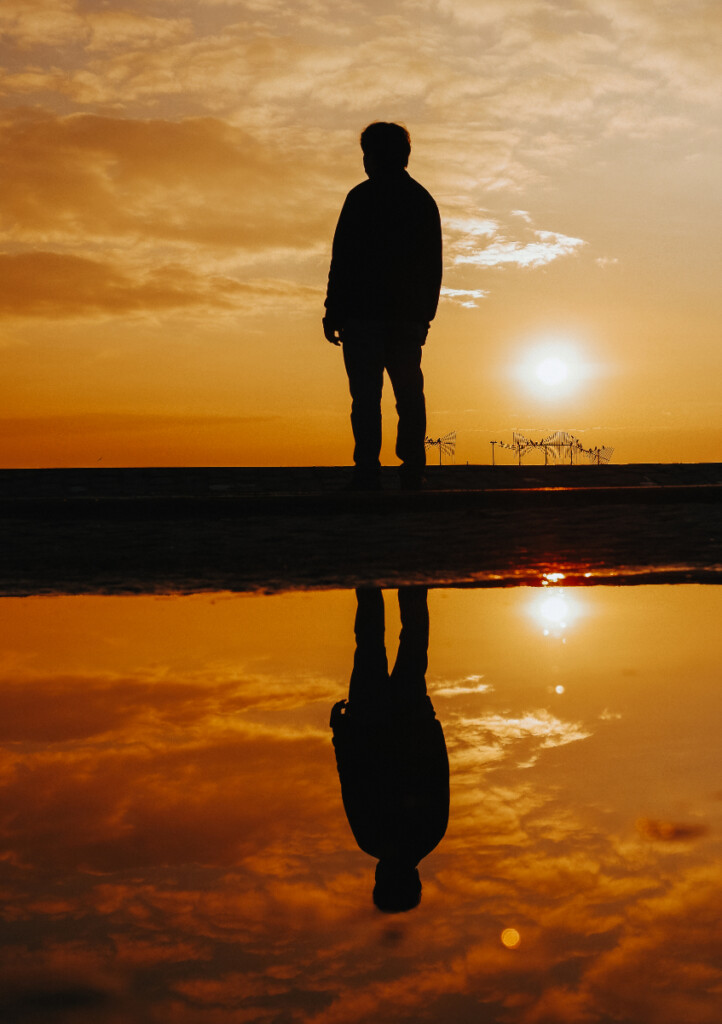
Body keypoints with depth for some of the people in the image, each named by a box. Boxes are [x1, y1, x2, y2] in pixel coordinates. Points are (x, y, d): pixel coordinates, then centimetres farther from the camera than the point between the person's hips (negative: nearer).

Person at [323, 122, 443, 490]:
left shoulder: (362, 197, -4)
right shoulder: (424, 200, 13)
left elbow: (344, 259, -9)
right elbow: (434, 267, 15)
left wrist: (333, 313, -6)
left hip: (364, 313, -5)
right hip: (409, 317, 5)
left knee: (366, 396, -4)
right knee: (410, 395, 8)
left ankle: (367, 471, -9)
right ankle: (412, 472, 3)